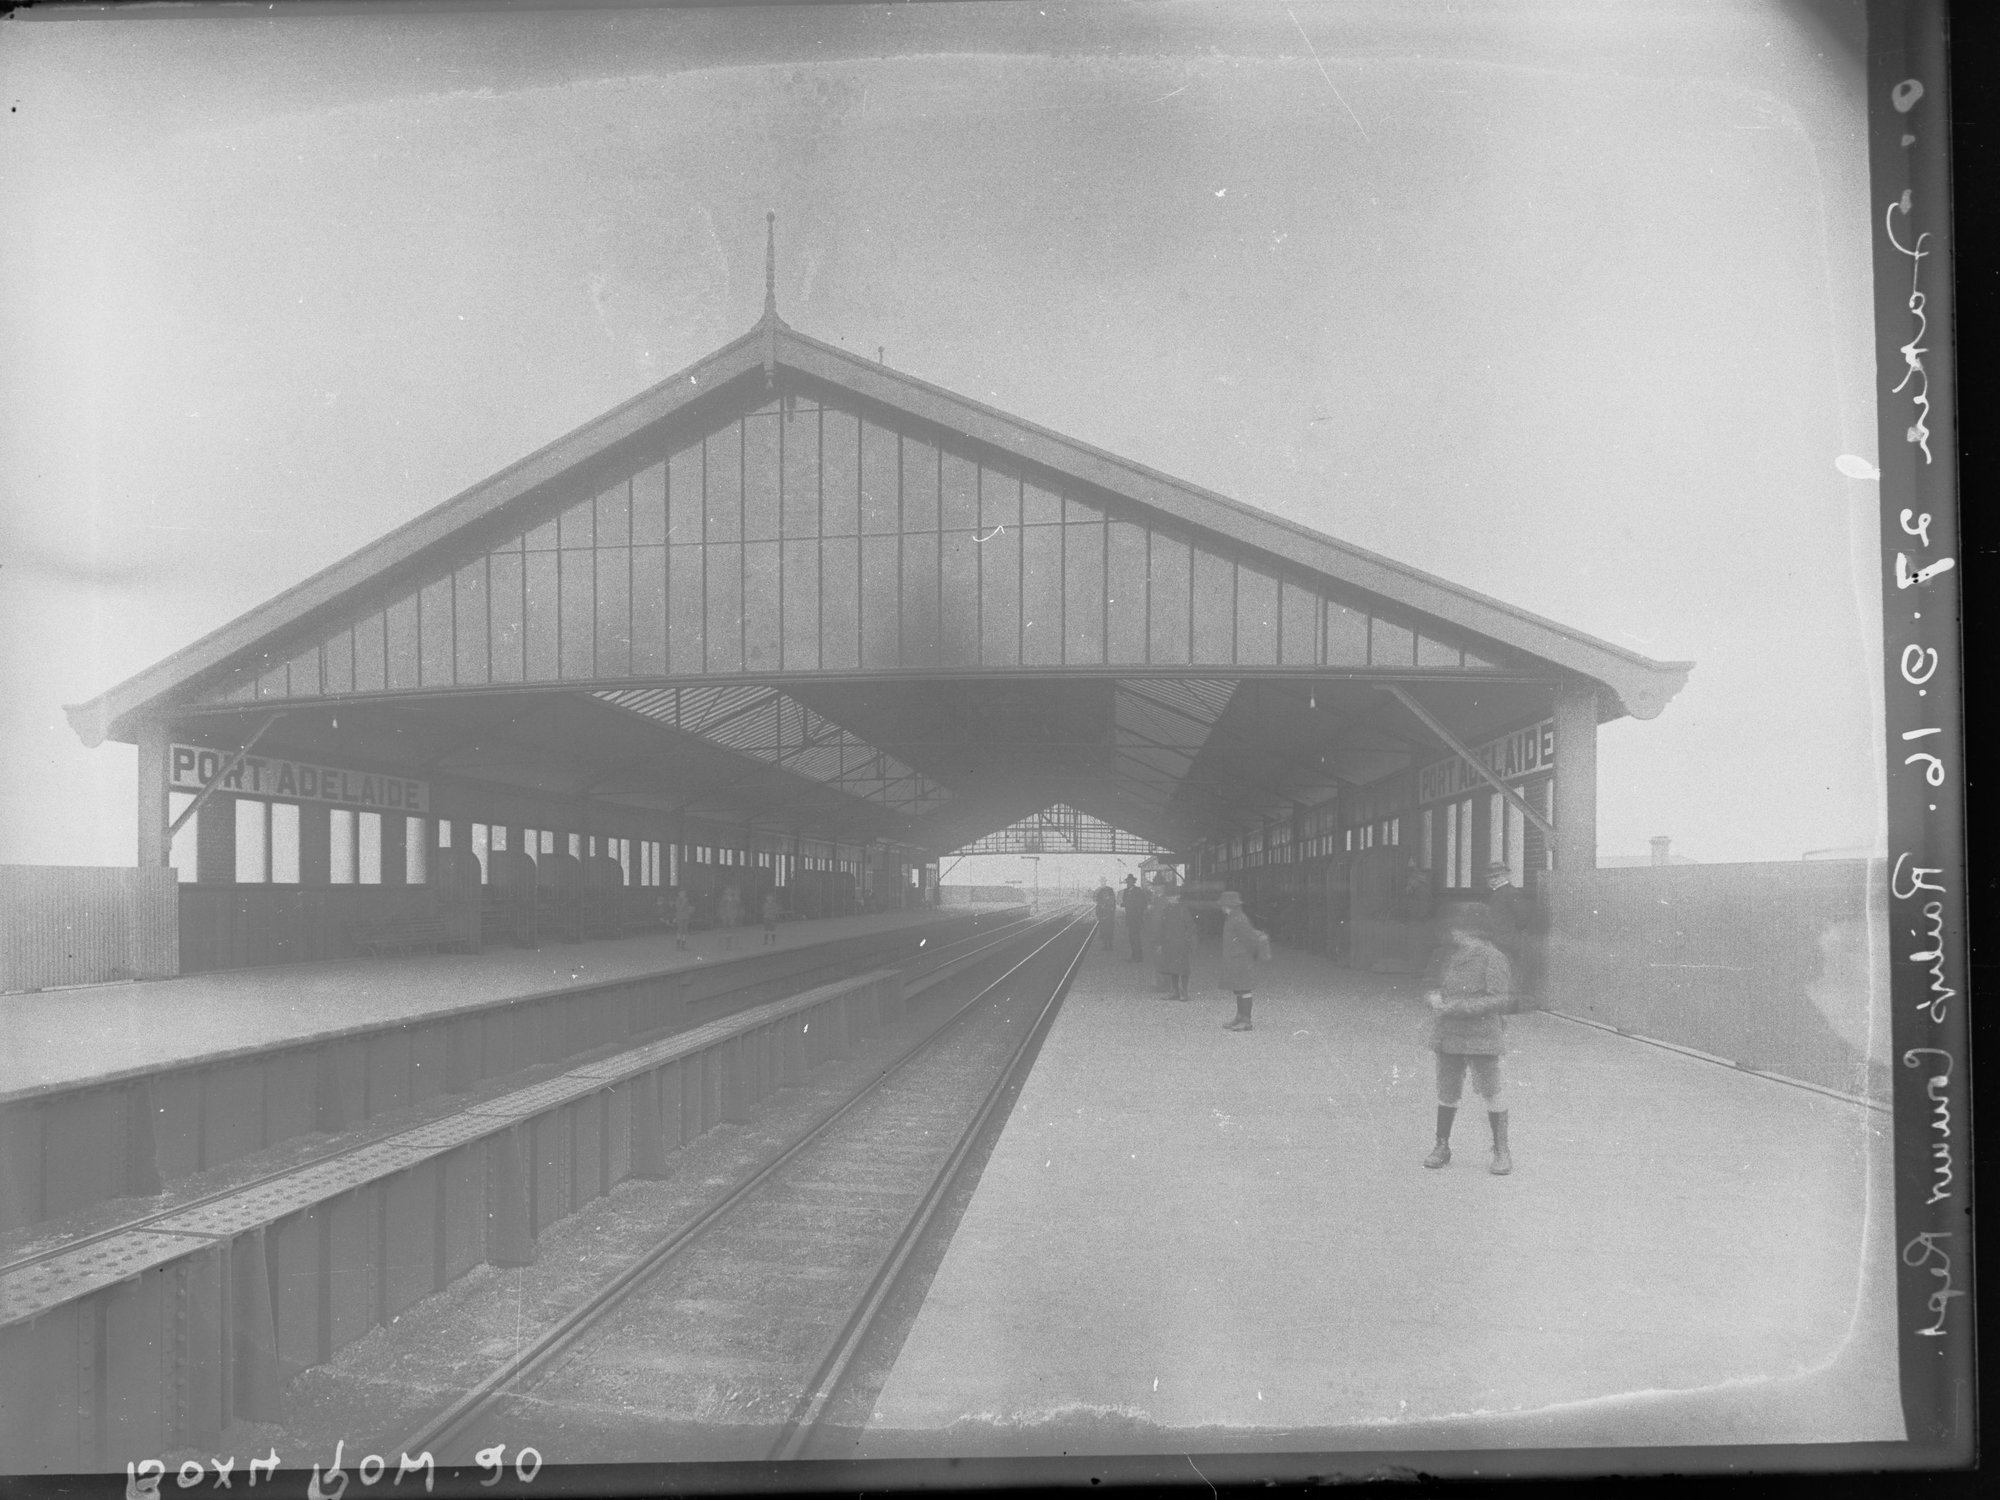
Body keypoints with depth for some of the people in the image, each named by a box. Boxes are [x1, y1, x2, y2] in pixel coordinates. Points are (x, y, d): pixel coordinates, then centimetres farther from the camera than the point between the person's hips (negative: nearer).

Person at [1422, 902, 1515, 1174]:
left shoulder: (1491, 957, -11)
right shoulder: (1446, 955, 10)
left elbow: (1501, 998, -17)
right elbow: (1434, 985, 21)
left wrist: (1456, 1006, -20)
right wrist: (1435, 997, -5)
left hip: (1482, 1038, -6)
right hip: (1447, 1036, 6)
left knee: (1491, 1093, 0)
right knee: (1446, 1093, 11)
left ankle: (1501, 1151, 12)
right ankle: (1442, 1146, 24)